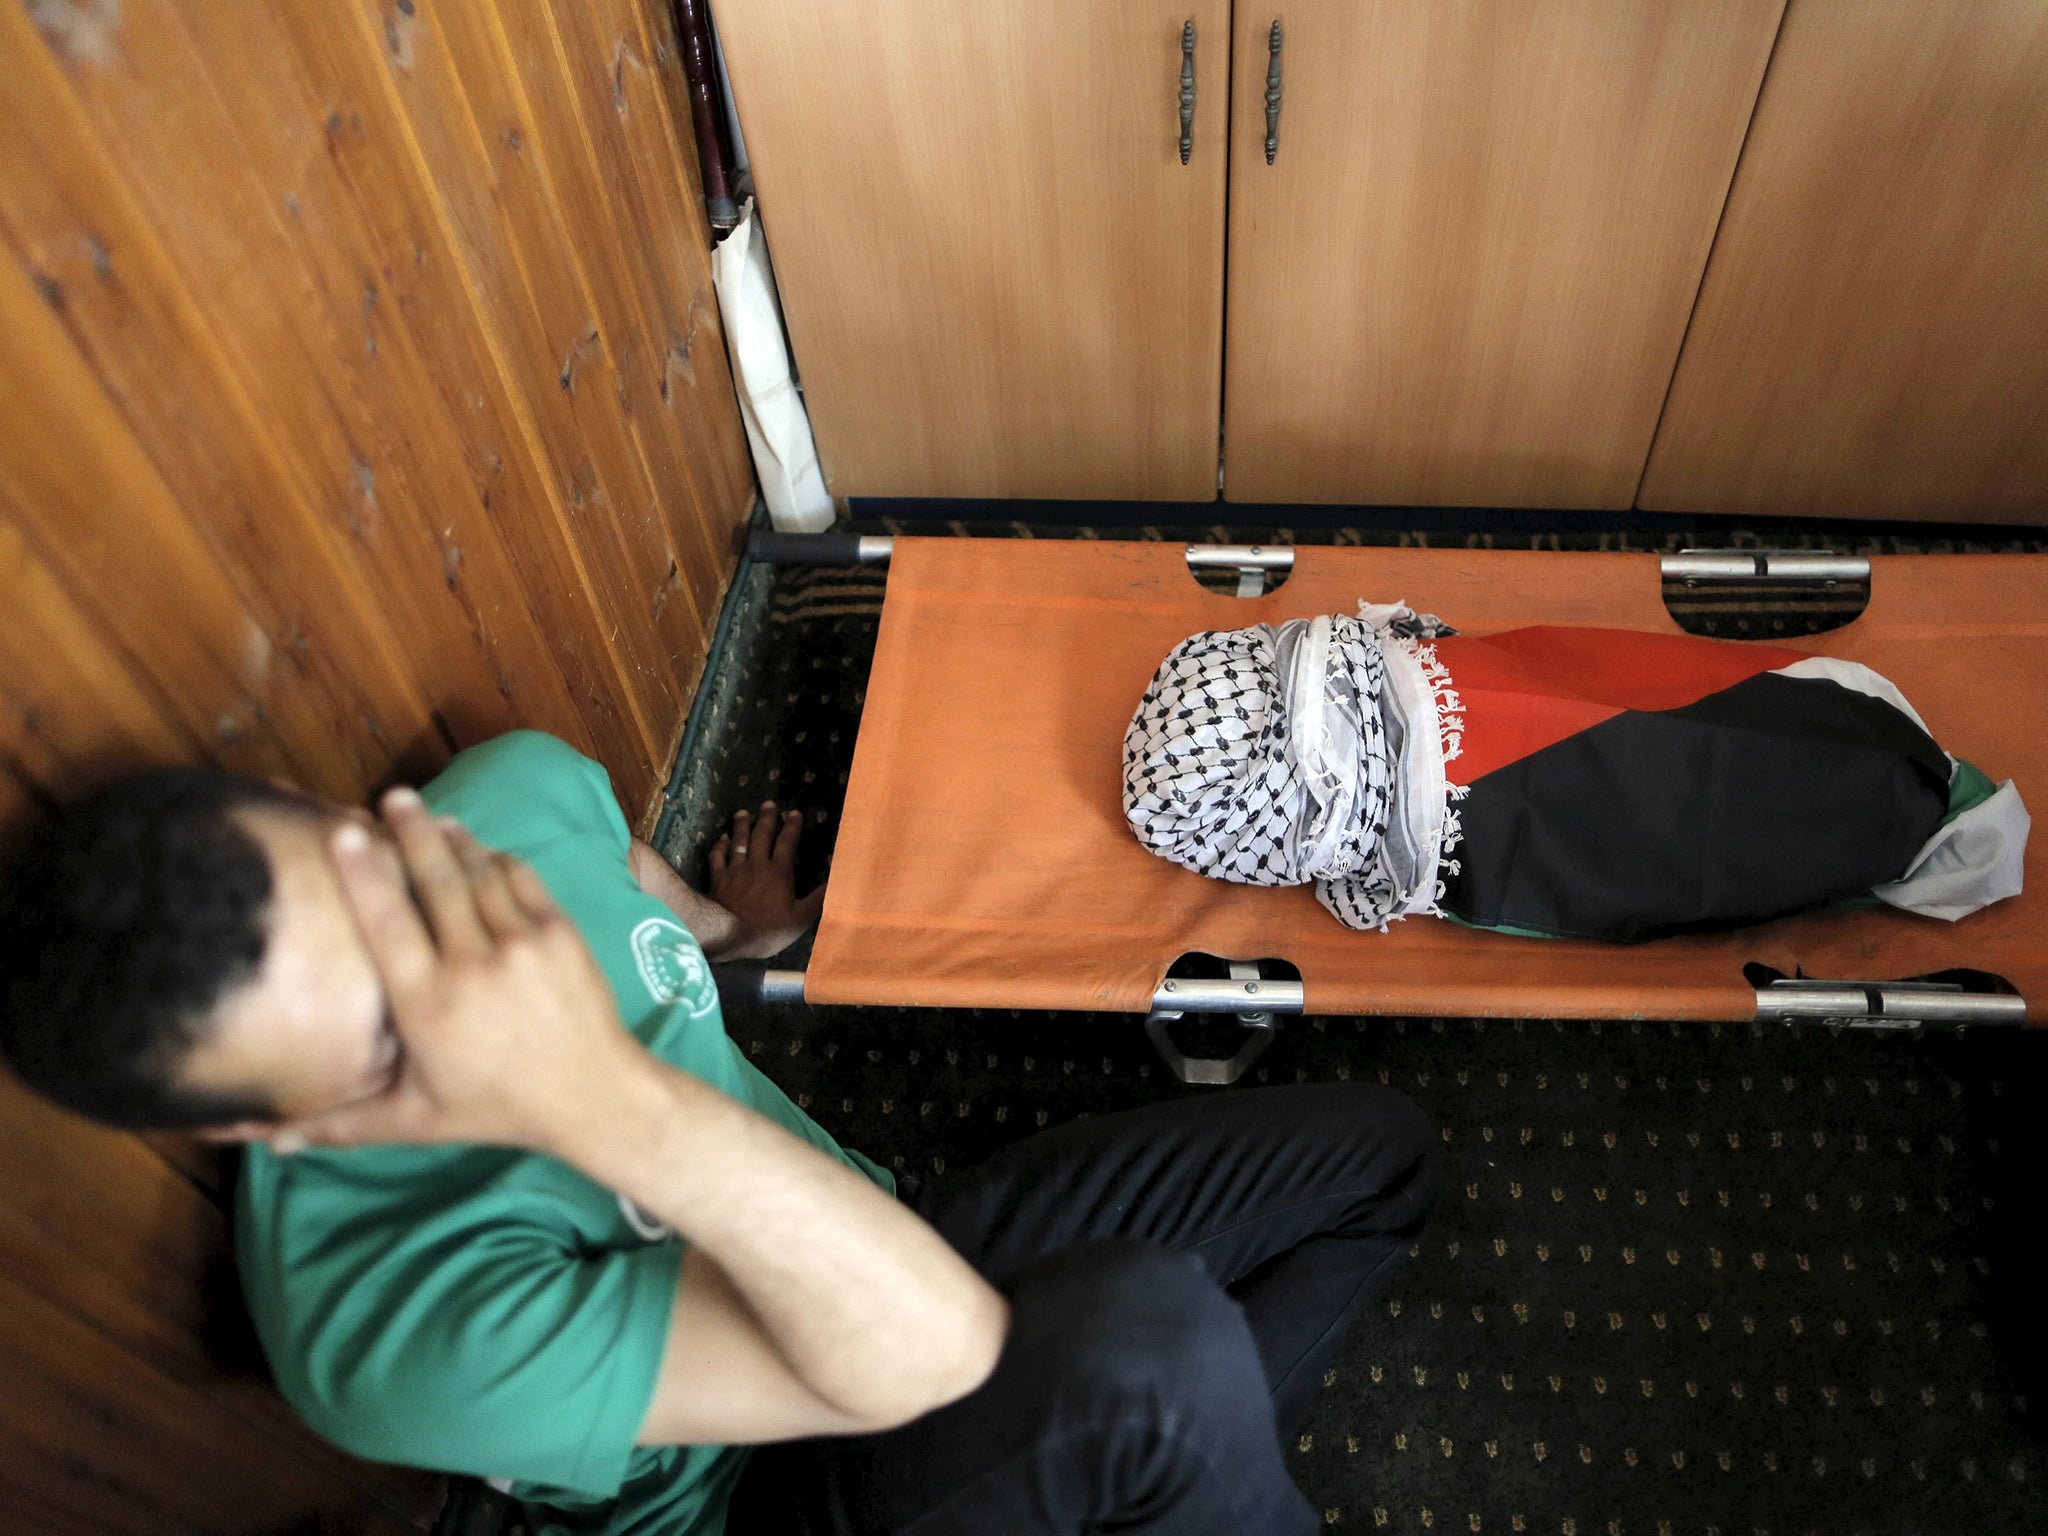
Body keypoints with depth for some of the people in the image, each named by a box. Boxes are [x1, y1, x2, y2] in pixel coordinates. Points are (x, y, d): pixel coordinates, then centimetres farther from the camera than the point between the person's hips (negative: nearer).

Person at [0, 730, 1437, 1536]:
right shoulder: (404, 1335, -37)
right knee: (1151, 1333, -39)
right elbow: (935, 1350, -39)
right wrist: (607, 1100, -54)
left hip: (858, 1238, 6)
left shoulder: (517, 790, -20)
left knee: (1376, 1151, 2)